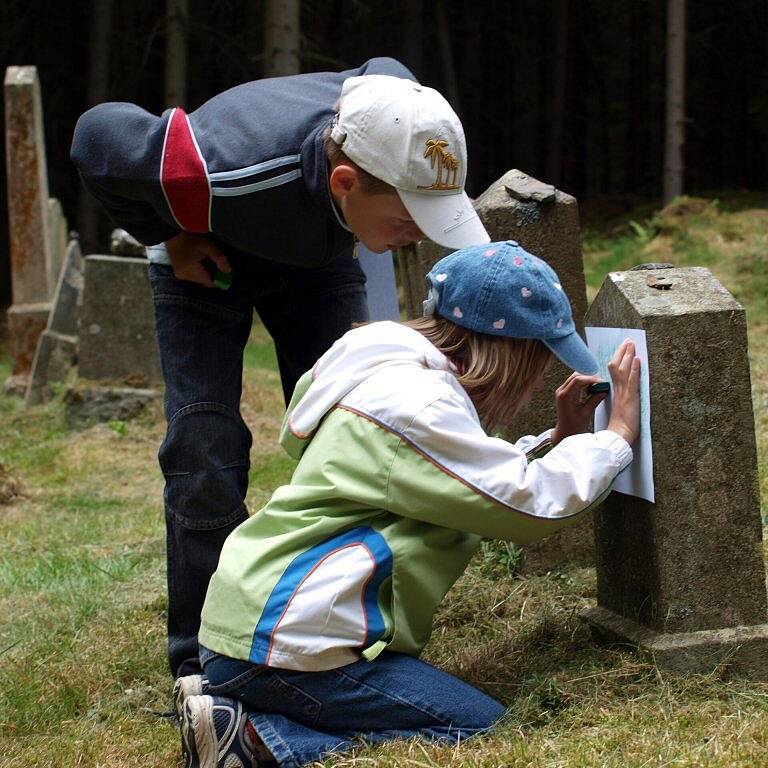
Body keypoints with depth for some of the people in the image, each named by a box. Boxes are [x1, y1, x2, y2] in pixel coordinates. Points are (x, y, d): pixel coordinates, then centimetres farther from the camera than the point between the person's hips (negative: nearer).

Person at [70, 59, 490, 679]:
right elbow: (99, 135, -28)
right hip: (205, 256, -4)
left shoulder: (400, 140, -32)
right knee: (205, 444, -14)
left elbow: (383, 71, -5)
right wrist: (167, 237, -20)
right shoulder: (221, 179, -46)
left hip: (318, 252, 4)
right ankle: (203, 661, -6)